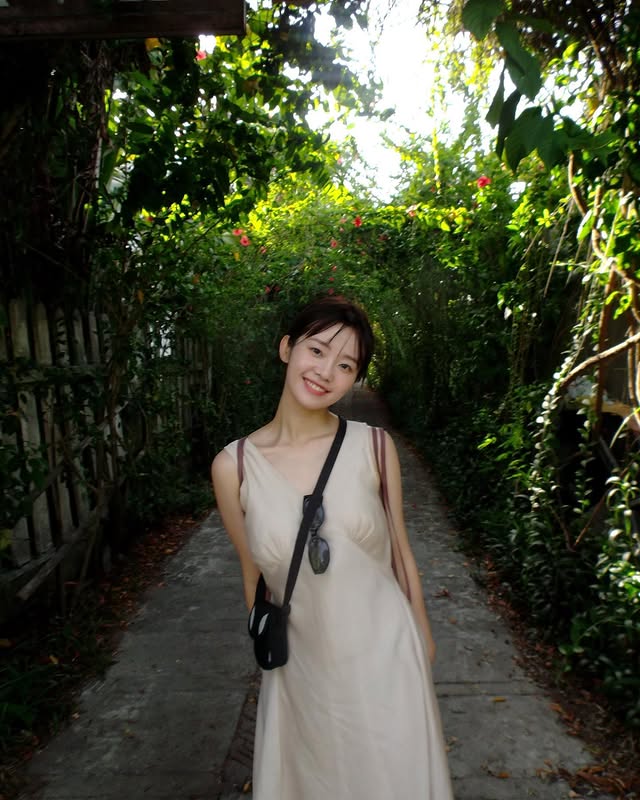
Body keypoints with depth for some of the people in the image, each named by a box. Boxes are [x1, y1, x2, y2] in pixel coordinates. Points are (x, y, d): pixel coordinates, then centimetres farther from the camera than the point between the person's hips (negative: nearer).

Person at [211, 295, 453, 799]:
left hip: (386, 655, 0)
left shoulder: (374, 447, -13)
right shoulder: (233, 466, -13)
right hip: (303, 668, 1)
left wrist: (424, 635, 9)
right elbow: (253, 574, 0)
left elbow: (400, 550, -1)